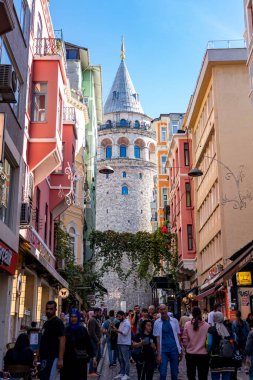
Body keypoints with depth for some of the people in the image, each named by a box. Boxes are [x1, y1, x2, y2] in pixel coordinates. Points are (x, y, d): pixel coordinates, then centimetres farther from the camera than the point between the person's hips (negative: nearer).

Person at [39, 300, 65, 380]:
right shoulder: (46, 323, 17)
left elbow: (62, 341, -16)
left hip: (53, 358, -9)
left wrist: (60, 359, -22)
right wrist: (39, 355, 17)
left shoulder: (58, 322, -9)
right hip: (45, 358, 9)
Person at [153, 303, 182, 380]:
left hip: (174, 349, 1)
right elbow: (158, 339, -3)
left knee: (174, 373, 9)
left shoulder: (174, 321, 1)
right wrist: (158, 354, -7)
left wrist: (180, 350, 4)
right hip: (163, 350, -1)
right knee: (163, 374, -2)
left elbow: (178, 336, 6)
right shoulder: (157, 322, -2)